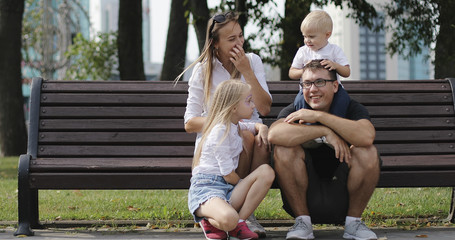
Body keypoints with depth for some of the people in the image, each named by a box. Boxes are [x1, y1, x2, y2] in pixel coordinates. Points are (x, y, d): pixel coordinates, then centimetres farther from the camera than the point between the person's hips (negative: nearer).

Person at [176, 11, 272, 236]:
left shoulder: (252, 61, 4)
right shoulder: (203, 70, -2)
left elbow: (265, 108, -7)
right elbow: (190, 123, -5)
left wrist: (246, 71, -14)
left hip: (249, 133, 2)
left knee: (263, 140, -34)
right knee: (247, 137, -35)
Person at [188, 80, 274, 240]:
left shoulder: (234, 126, 17)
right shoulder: (220, 131, -12)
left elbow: (254, 126, 40)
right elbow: (228, 174, -14)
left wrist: (261, 128, 16)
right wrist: (244, 184, 4)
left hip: (228, 186, 9)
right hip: (205, 187, -9)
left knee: (267, 172, -14)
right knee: (228, 219, -40)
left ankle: (239, 222, -13)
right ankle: (210, 220, -2)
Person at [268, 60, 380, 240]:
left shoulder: (351, 108, -3)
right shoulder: (294, 112, -3)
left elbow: (367, 137, -28)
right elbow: (274, 135, -28)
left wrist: (319, 116, -26)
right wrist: (325, 131, -27)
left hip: (343, 198, 0)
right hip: (304, 197, 0)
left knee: (367, 152, -22)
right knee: (285, 149, -21)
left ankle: (353, 222, -5)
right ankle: (302, 222, -9)